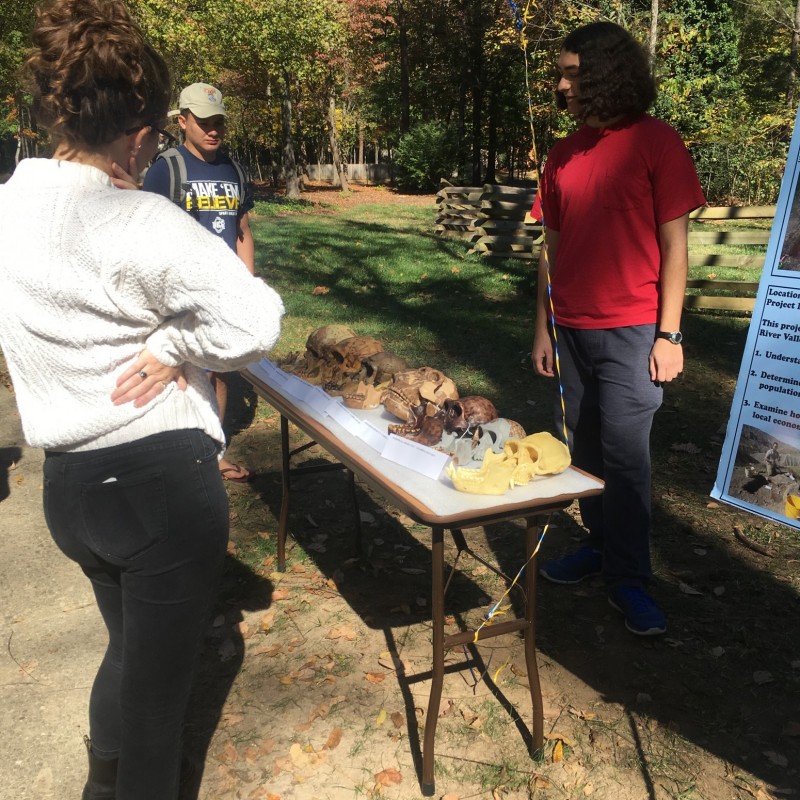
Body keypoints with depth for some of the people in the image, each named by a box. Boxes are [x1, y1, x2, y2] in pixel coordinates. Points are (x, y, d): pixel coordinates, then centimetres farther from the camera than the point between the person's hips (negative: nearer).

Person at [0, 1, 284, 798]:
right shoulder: (138, 222, -21)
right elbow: (254, 319, -30)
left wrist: (156, 338, 2)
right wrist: (174, 346, -13)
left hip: (69, 482, 8)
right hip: (162, 480, -7)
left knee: (129, 649, 30)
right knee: (157, 681, 12)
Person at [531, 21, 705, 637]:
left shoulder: (656, 144, -4)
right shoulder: (563, 156, 10)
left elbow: (674, 244, -6)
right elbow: (553, 247, 12)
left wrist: (669, 334, -10)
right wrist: (544, 327, 10)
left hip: (630, 332, -5)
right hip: (571, 331, 5)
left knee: (625, 455, -3)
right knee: (584, 449, 10)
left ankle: (628, 578, 9)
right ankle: (601, 545, 27)